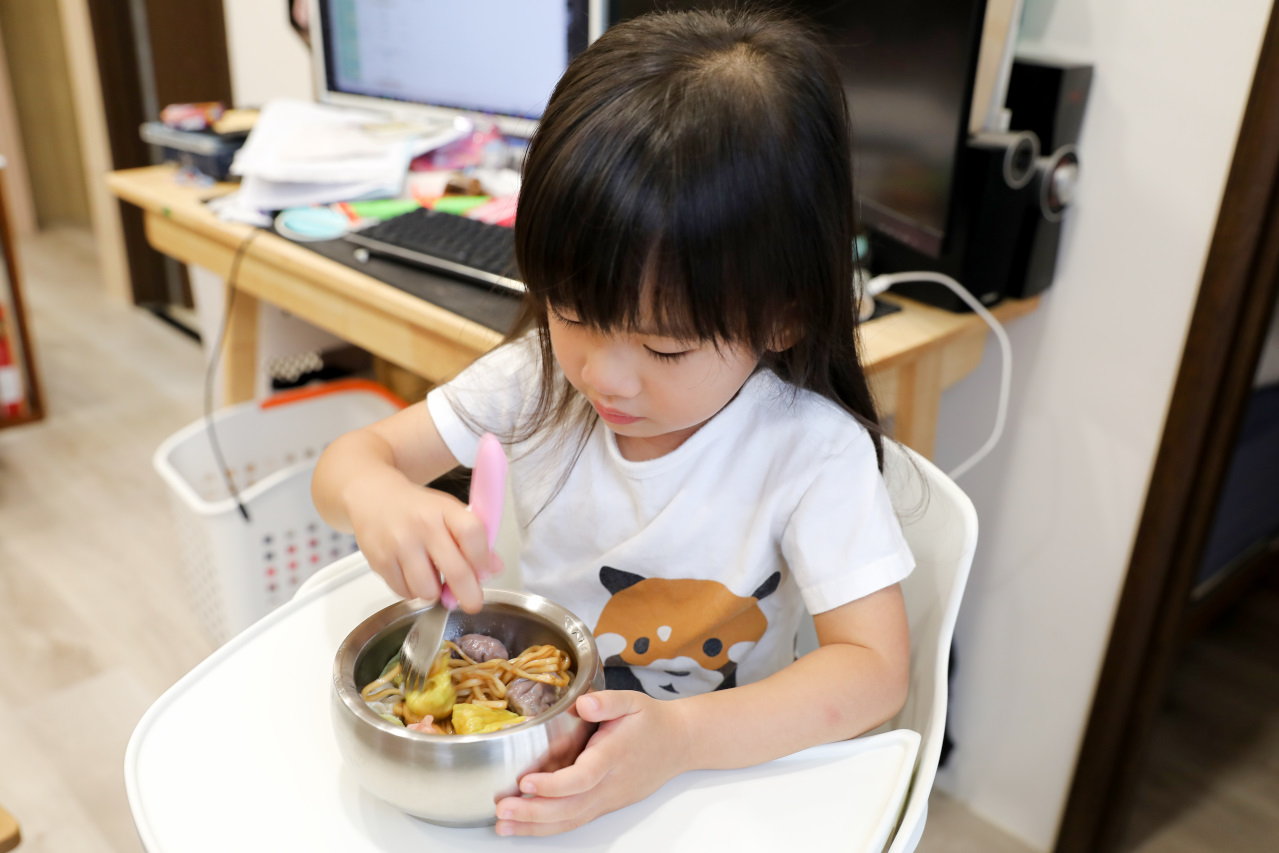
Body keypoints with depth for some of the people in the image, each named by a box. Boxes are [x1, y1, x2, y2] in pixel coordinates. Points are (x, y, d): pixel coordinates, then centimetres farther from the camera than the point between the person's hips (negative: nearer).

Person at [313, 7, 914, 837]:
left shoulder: (812, 450, -20)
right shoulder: (541, 374, -10)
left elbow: (875, 668, -20)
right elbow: (356, 454, -5)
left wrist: (683, 736, -35)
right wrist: (376, 496, -29)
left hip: (709, 770, -2)